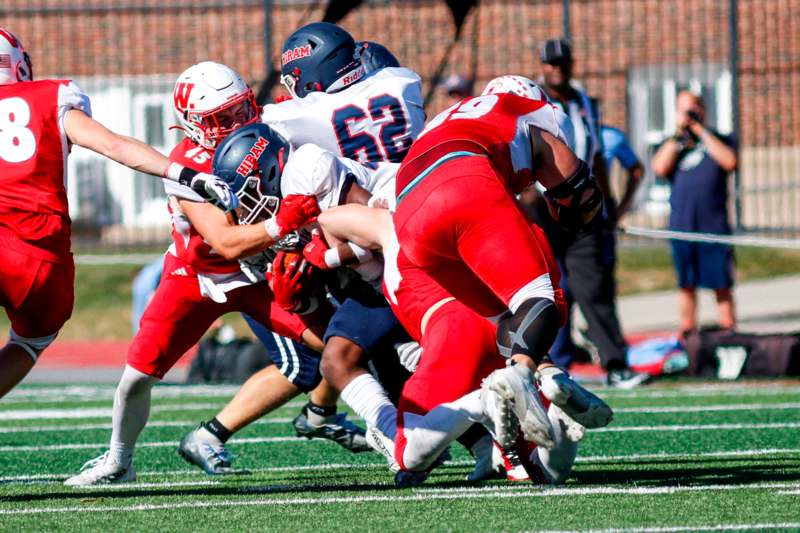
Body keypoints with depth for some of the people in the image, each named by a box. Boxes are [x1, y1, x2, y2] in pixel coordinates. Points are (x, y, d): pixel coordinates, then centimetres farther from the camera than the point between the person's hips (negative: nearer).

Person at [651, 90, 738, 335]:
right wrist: (678, 134, -3)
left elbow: (729, 161, -11)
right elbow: (660, 167, -4)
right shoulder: (672, 145, 15)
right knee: (686, 285, 6)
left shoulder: (720, 141, 10)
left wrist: (701, 131, -7)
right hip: (682, 228, 2)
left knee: (722, 285, -2)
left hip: (714, 225, -2)